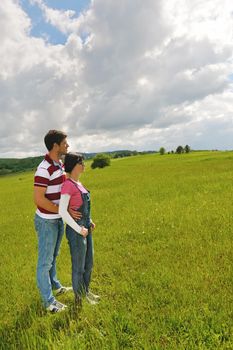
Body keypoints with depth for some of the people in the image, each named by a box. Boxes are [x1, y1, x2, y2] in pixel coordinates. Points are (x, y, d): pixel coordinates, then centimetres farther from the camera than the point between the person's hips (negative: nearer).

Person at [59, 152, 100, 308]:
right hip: (76, 231, -9)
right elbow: (62, 211, -24)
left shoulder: (78, 183, 8)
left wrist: (89, 221, 12)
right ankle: (79, 297, 31)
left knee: (89, 263, 21)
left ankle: (86, 291, 41)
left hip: (86, 228, 9)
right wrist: (79, 229, -20)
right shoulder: (68, 185, -19)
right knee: (79, 266, 10)